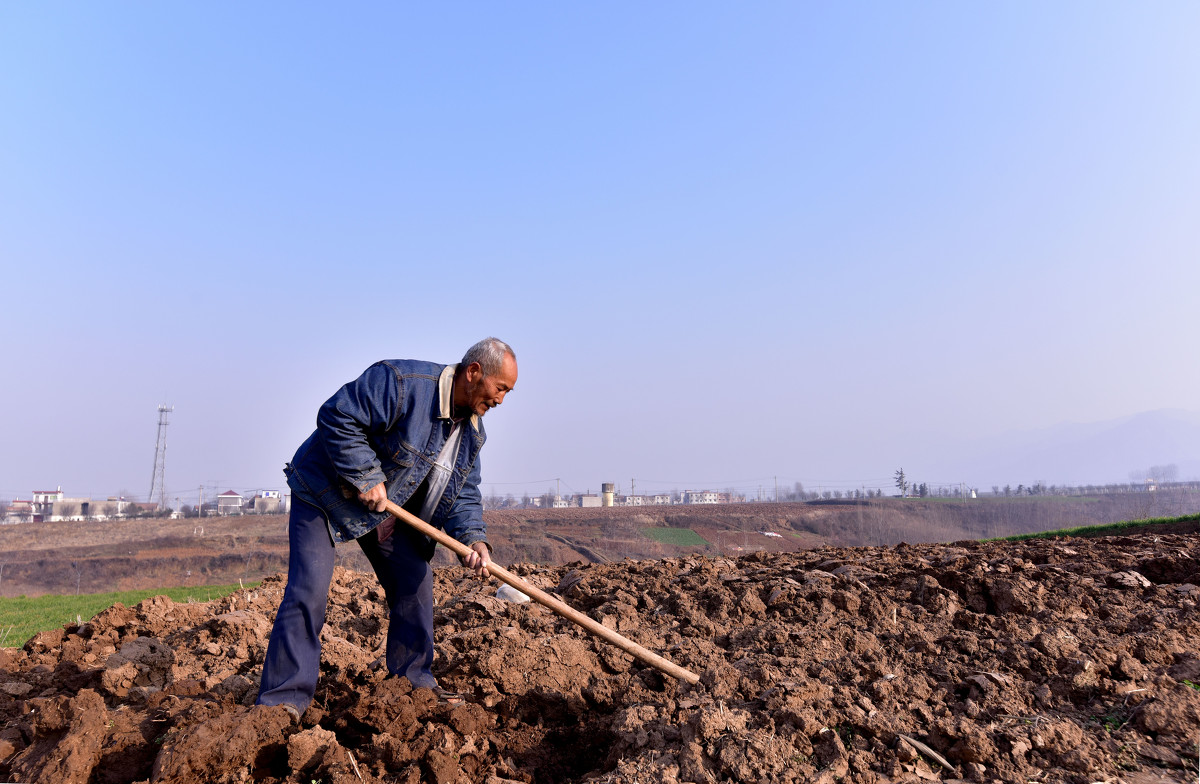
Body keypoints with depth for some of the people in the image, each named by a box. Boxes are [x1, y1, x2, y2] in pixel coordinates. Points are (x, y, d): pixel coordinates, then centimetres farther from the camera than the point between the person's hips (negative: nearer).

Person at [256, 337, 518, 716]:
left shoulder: (472, 431, -2)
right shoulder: (400, 382, -28)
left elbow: (461, 493, 0)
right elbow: (336, 417, -28)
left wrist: (472, 537, -18)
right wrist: (366, 476, -28)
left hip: (388, 509, 8)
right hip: (325, 491, -7)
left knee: (415, 581, 5)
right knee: (309, 591, -13)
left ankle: (414, 681, 20)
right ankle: (284, 699, -3)